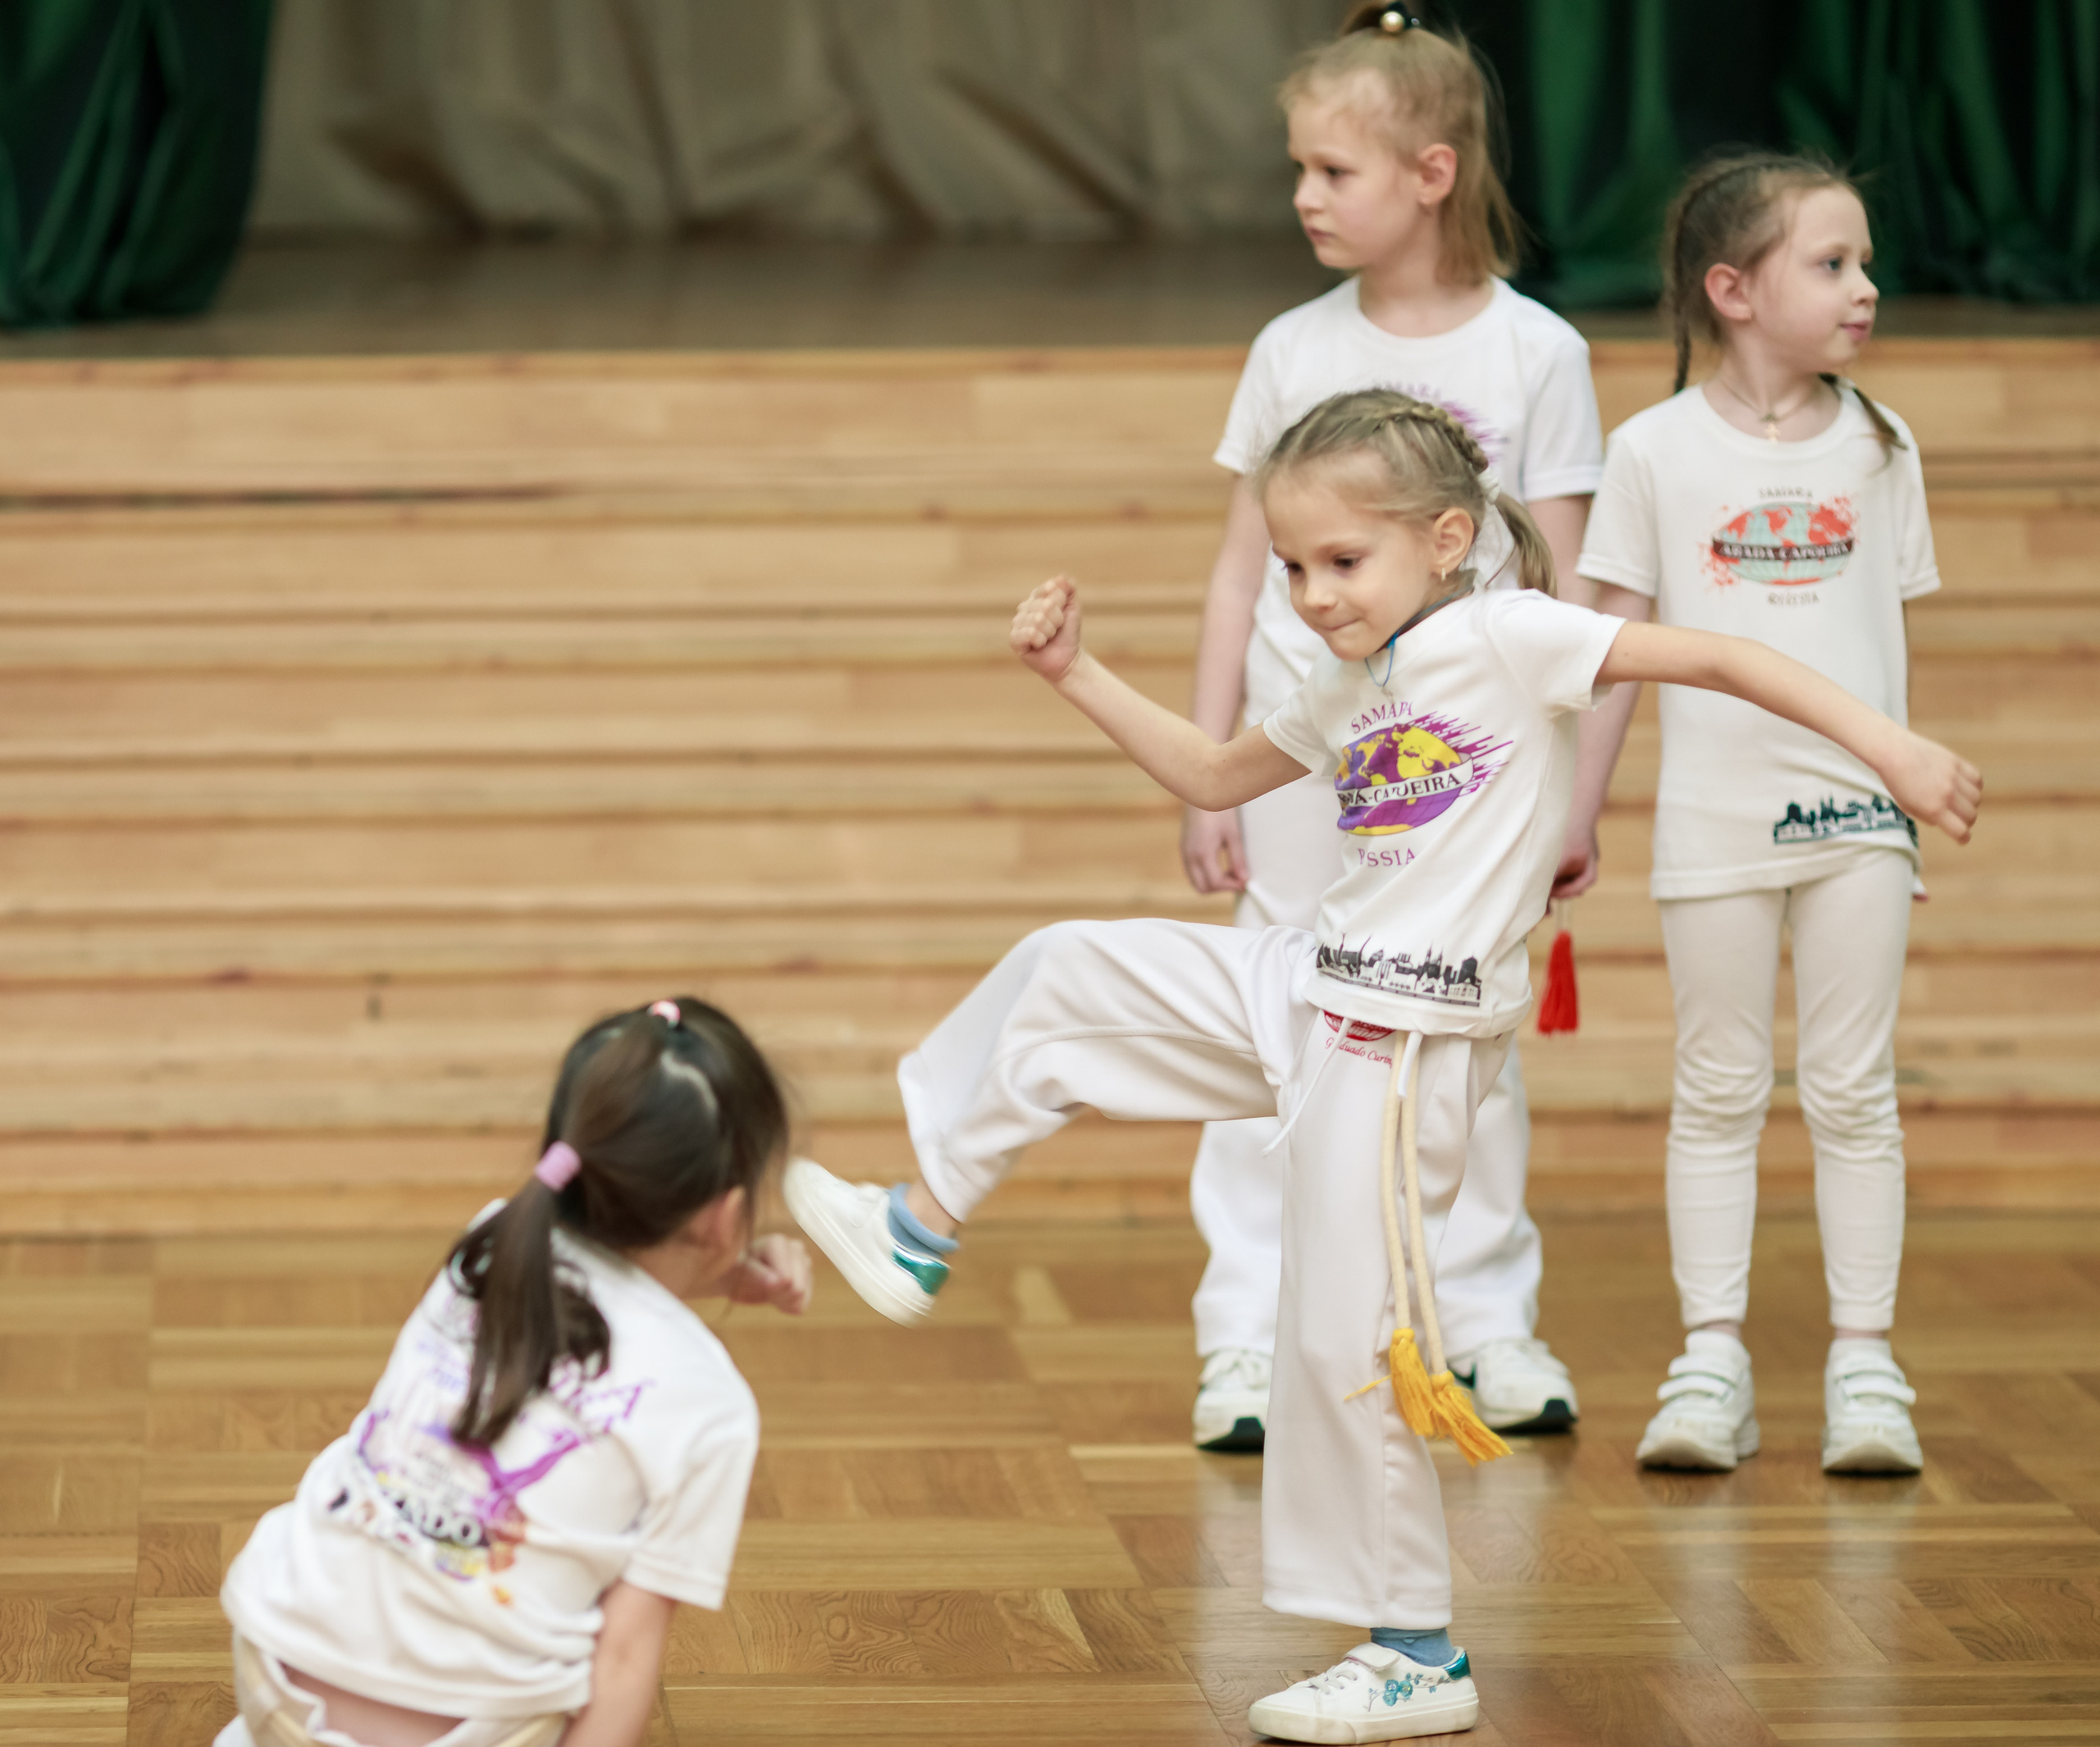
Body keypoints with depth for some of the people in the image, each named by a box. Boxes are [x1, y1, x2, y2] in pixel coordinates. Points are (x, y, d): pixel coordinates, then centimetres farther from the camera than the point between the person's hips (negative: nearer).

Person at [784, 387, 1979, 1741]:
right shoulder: (1350, 691, 14)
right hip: (1309, 994, 8)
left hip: (1411, 1043, -8)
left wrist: (1888, 745, -24)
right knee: (1065, 972, 8)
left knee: (1349, 1336, -6)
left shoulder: (1508, 637, -10)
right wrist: (1074, 674, 22)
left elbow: (1715, 658, -15)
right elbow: (1213, 778, 29)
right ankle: (923, 1229, 19)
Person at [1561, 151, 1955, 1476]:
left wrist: (1902, 777, 10)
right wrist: (1576, 812, 2)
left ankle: (1865, 1364, 7)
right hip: (1716, 810, -1)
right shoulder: (1656, 453, -2)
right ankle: (1713, 1364, 9)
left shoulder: (1879, 447, 5)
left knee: (1855, 1091, 3)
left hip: (1856, 810, 2)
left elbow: (1894, 634, 11)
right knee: (1720, 1091, 5)